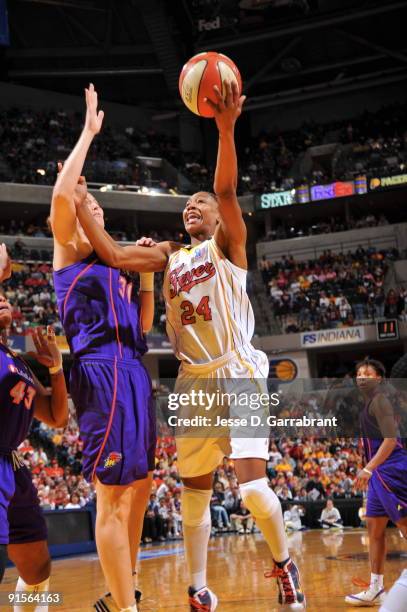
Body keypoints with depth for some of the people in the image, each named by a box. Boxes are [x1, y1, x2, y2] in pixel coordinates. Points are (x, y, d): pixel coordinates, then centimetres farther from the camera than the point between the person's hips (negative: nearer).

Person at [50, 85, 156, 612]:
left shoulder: (112, 265, 24)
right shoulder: (69, 254, 3)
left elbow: (143, 322, 24)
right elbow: (60, 195, -15)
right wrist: (88, 132, -7)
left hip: (132, 372, 9)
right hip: (102, 371, -9)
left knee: (137, 487, 12)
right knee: (113, 494, -11)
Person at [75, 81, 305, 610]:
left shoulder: (227, 241, 2)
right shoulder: (169, 256, 16)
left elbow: (227, 190, -16)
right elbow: (114, 256, 5)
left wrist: (226, 129, -31)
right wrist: (79, 203, 0)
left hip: (238, 375, -5)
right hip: (193, 383, 6)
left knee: (253, 487, -16)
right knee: (194, 492, 9)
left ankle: (284, 565, 9)